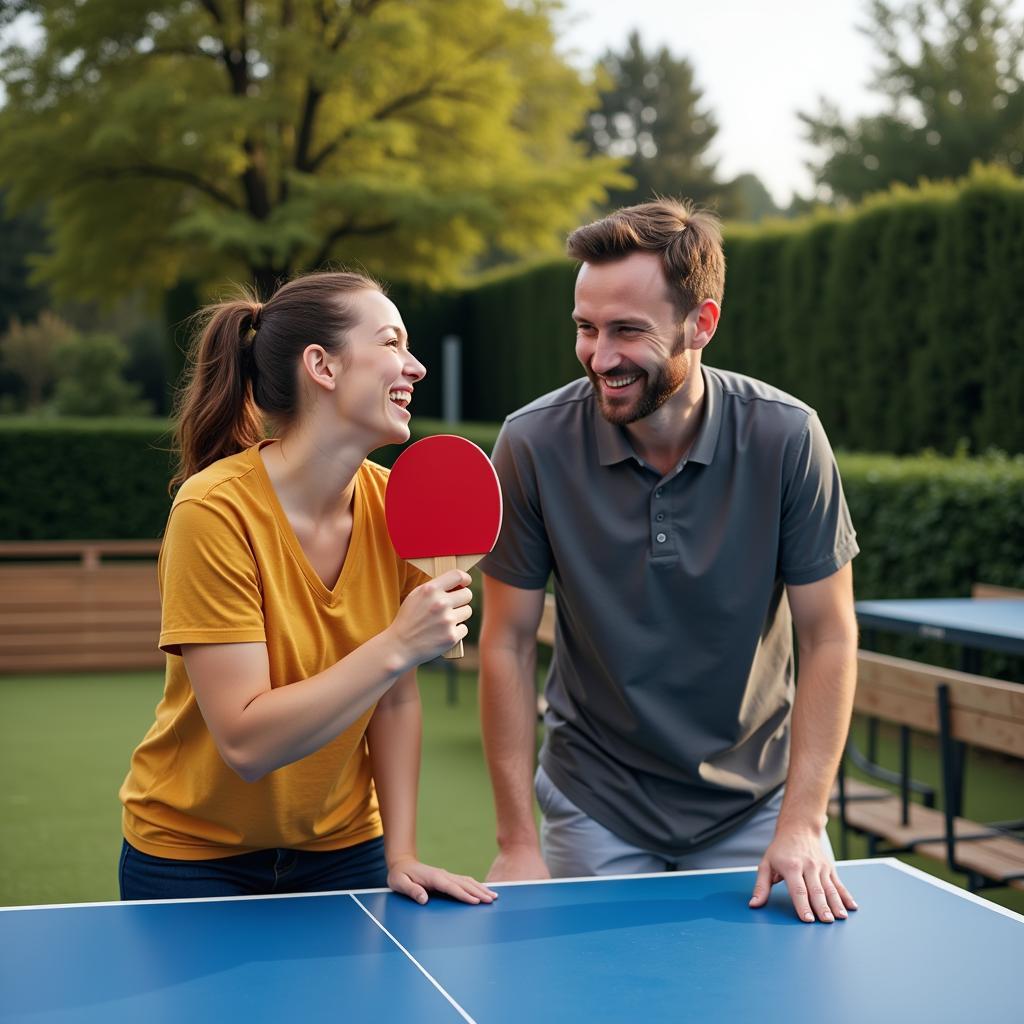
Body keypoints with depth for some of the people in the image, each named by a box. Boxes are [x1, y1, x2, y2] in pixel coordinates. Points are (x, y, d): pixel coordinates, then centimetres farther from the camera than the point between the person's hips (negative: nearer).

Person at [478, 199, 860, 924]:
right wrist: (518, 842, -10)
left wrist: (803, 823, -15)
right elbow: (508, 644, -9)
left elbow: (828, 635, -9)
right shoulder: (533, 444, -16)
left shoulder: (787, 437, -16)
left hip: (753, 808, 0)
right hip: (595, 811, 0)